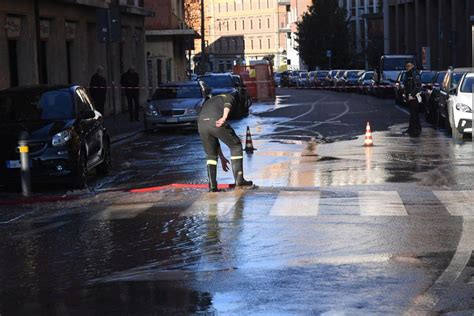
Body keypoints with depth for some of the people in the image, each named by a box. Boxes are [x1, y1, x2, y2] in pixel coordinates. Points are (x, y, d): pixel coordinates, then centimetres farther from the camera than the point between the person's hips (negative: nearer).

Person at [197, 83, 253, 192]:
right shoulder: (228, 97, 29)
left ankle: (212, 185, 13)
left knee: (211, 155, 22)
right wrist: (224, 117, -21)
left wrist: (222, 157, 43)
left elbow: (214, 137, 41)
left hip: (201, 124, 5)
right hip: (216, 122, -5)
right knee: (236, 145, 16)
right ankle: (239, 179, 13)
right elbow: (227, 105, -2)